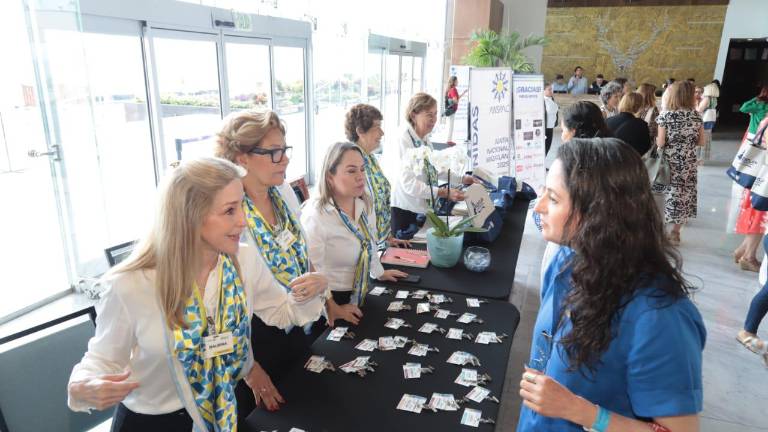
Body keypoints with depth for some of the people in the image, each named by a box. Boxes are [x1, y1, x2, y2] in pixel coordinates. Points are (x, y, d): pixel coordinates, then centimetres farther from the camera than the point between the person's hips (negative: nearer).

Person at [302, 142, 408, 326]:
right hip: (331, 302, -7)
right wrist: (333, 309, -20)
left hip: (359, 297, 7)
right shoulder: (315, 216, -26)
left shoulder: (364, 205, -2)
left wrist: (379, 273, 23)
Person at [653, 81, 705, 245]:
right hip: (688, 163, 4)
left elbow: (660, 143, -14)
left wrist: (655, 139, 7)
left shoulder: (665, 115, -11)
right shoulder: (696, 115, 1)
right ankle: (675, 232, 22)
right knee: (684, 195, 12)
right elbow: (701, 141, 6)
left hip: (669, 163, -4)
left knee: (665, 195, 7)